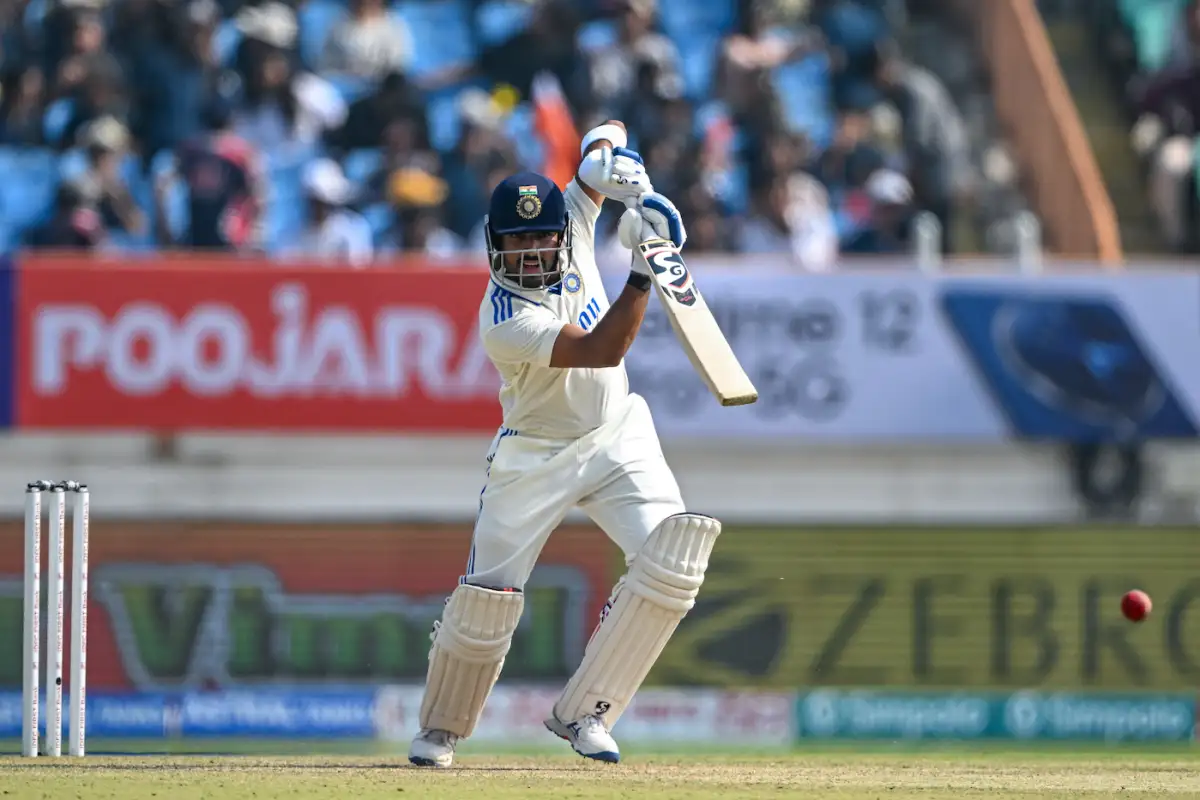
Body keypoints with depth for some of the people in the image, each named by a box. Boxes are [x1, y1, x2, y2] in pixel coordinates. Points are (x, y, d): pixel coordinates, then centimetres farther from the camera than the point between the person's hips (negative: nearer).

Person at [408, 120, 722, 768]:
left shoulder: (571, 214, -8)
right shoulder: (503, 319, -26)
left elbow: (604, 134, 4)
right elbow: (602, 349, -36)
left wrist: (613, 158, -20)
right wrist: (642, 271, -45)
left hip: (615, 435, 5)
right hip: (536, 457, -5)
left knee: (672, 559, -17)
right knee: (487, 599, -6)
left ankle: (582, 713, -8)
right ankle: (441, 728, 22)